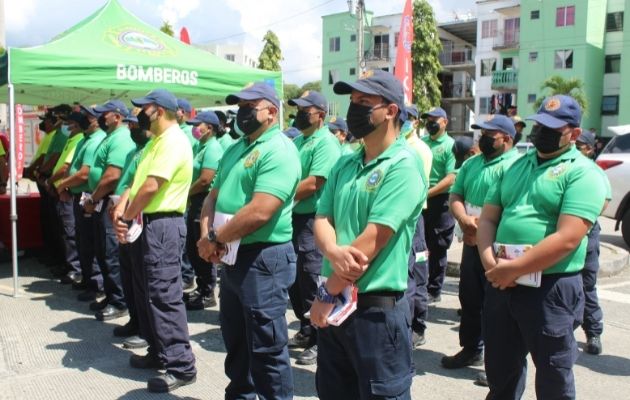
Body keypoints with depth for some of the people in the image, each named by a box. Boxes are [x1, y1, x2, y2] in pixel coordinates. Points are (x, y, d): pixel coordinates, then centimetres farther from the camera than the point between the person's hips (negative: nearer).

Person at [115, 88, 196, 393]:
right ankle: (158, 352, 30)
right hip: (147, 223, 11)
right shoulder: (156, 141, 18)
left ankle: (181, 366, -1)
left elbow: (151, 187, -22)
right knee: (147, 292, 17)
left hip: (163, 225, -11)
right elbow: (138, 181, 15)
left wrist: (126, 218, -11)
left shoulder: (173, 141, -16)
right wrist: (123, 212, -1)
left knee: (164, 295, -8)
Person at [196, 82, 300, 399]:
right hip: (233, 257, 9)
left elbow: (259, 212, -26)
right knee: (235, 340, 22)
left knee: (266, 348, 2)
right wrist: (207, 234, -6)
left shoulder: (278, 151, -16)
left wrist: (215, 239, -15)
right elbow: (214, 195, 13)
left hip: (264, 258, -9)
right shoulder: (235, 149, 14)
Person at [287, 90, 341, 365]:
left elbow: (312, 184, -21)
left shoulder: (326, 143, -13)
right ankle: (306, 331, 31)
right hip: (292, 218, 9)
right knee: (294, 280, 16)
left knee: (312, 283, -3)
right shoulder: (297, 141, 15)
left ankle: (320, 341, 10)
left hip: (312, 220, -9)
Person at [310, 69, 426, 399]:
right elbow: (322, 219, 4)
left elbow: (372, 240, -21)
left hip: (377, 308, -7)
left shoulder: (402, 166, -15)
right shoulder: (344, 164, 10)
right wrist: (333, 252, -19)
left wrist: (326, 293, -13)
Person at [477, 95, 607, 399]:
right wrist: (490, 263, -9)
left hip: (552, 288, -6)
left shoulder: (582, 172, -9)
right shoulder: (517, 166, 12)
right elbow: (488, 217, 8)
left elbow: (567, 239, -21)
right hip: (500, 283, 6)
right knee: (499, 369, 20)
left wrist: (513, 269, -18)